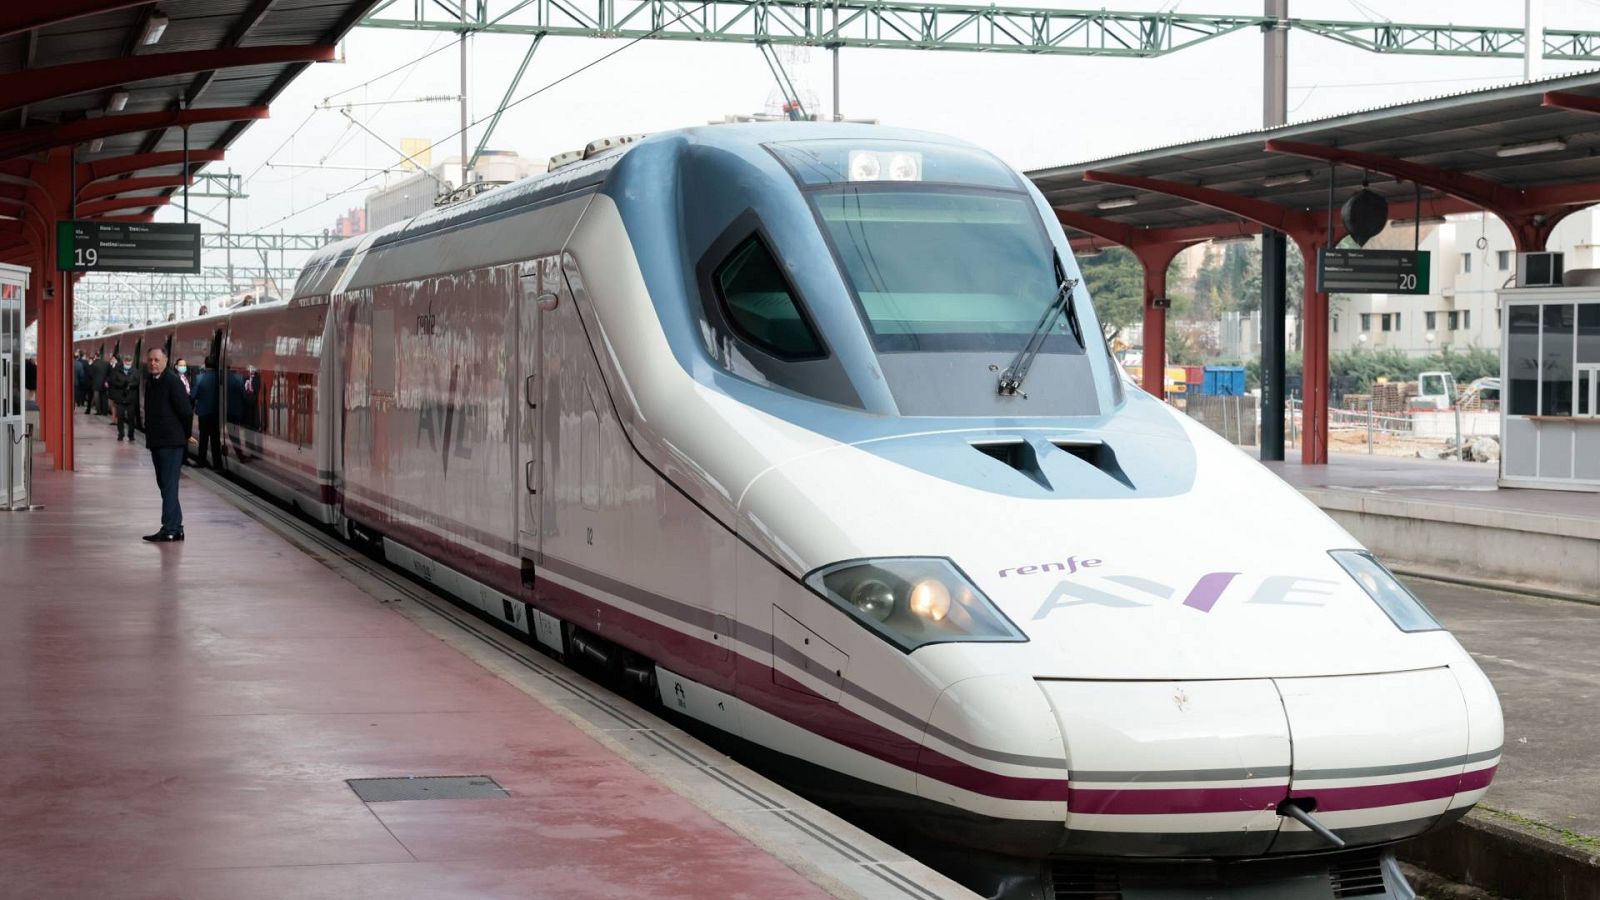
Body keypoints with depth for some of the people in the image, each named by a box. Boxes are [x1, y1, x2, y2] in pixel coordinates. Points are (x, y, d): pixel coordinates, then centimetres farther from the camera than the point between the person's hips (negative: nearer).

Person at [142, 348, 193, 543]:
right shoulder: (150, 382, 12)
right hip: (156, 442, 9)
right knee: (164, 484, 13)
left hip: (171, 442, -9)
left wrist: (183, 435, -4)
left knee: (169, 485, -9)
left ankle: (169, 530, -10)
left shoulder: (172, 381, -13)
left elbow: (186, 412, -14)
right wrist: (150, 435, 16)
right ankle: (176, 528, 20)